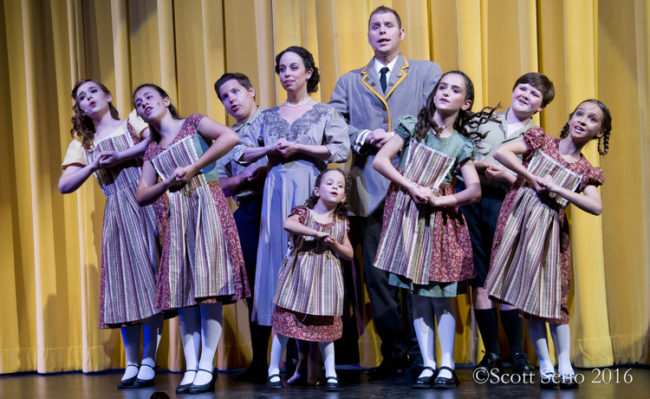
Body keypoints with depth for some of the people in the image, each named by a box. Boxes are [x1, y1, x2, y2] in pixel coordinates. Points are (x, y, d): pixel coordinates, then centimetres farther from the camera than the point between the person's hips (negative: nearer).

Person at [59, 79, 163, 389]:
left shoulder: (133, 121, 12)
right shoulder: (82, 144, 18)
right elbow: (64, 186, 8)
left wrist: (119, 156, -12)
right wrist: (92, 165, -6)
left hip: (146, 206, -2)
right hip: (117, 214, 2)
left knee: (151, 277, -6)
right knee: (123, 283, -2)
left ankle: (149, 362, -1)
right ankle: (131, 364, 5)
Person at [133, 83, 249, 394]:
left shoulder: (193, 124, 6)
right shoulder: (152, 150, 18)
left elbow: (231, 137, -13)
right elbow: (141, 196, 12)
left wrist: (193, 168, -14)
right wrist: (168, 183, -8)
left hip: (206, 203, -5)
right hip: (177, 214, 5)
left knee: (208, 282, -11)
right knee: (183, 289, 0)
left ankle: (207, 367, -11)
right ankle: (191, 368, 1)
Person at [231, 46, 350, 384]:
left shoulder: (324, 113, 7)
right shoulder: (268, 117, 17)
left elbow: (342, 151, -6)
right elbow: (241, 152, 12)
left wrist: (298, 148, -8)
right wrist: (271, 149, -5)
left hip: (311, 191, -3)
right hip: (277, 192, 3)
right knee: (279, 258, -3)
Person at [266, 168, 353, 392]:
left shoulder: (341, 223, 9)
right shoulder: (303, 213, -3)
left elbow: (349, 254, 12)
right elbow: (287, 224, -26)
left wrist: (335, 244, -8)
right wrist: (317, 233, -28)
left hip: (326, 279, 3)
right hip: (299, 275, -3)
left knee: (326, 325, 7)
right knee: (285, 322, 0)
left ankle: (330, 374, 17)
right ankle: (274, 370, 12)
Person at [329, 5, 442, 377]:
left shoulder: (427, 72, 14)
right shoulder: (349, 82, 19)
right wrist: (365, 136, -9)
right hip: (371, 188, 2)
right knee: (377, 275, 0)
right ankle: (395, 352, 8)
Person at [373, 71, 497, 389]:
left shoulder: (461, 144, 6)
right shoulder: (413, 126, 3)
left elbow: (474, 191, -1)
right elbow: (379, 160, -5)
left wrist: (438, 200, -12)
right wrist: (413, 187, -11)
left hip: (439, 216, 0)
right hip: (406, 213, 0)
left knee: (441, 296, -1)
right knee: (418, 295, 3)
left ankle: (446, 365, 7)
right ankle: (427, 365, 8)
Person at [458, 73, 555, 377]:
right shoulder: (483, 121, 16)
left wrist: (507, 176, -11)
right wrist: (476, 165, -5)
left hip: (503, 204, -2)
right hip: (469, 200, 2)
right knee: (478, 280, 1)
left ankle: (517, 355, 6)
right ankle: (491, 354, 7)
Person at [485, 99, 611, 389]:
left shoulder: (586, 172, 6)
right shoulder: (541, 141, 6)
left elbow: (596, 207, -10)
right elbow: (500, 152, -5)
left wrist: (556, 188, -15)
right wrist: (532, 177, -11)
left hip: (549, 229, 0)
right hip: (518, 219, 0)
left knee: (552, 294, 0)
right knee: (528, 293, 1)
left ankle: (564, 363, 7)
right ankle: (545, 364, 7)